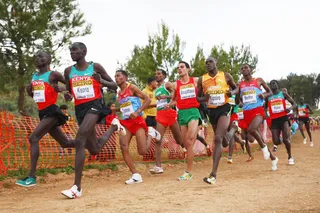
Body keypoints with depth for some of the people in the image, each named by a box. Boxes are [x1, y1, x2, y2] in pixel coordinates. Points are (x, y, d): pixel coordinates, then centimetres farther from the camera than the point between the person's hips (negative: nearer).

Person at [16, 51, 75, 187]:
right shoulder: (34, 77, 16)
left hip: (51, 111, -8)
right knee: (65, 143, 14)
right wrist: (29, 91, 5)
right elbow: (34, 94, 26)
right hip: (43, 113, 8)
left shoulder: (53, 75, -5)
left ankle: (32, 177, -22)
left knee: (33, 138, -21)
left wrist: (60, 89, -16)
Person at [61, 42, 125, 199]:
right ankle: (113, 127, 41)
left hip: (95, 104, -6)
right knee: (94, 150, 12)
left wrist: (101, 81, -15)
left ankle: (77, 187, -26)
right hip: (80, 109, 6)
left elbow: (114, 86, 5)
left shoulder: (95, 67, 0)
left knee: (79, 141, -27)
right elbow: (68, 91, 19)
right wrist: (67, 96, -6)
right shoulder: (68, 71, 10)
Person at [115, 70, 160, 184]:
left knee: (142, 151, -10)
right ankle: (135, 175, -8)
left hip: (137, 121, -6)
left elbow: (148, 99, -12)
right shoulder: (119, 93, 13)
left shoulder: (132, 87, -7)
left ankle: (150, 133, 21)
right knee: (124, 148, -15)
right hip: (125, 122, 6)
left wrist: (137, 112, -21)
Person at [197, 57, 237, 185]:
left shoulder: (226, 76, -2)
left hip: (224, 108, -4)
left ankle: (213, 174, -26)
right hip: (211, 110, 5)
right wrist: (204, 98, -13)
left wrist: (232, 93, -8)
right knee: (219, 138, 21)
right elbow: (198, 98, 10)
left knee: (217, 139, -21)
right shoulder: (202, 79, 2)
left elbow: (235, 88, 14)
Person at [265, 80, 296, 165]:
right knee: (276, 142, -7)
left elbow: (294, 104, 6)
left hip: (284, 118, -2)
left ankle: (290, 157, 8)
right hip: (274, 120, 2)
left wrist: (290, 108, -16)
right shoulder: (268, 97, 8)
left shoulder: (283, 94, 4)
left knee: (286, 139, -15)